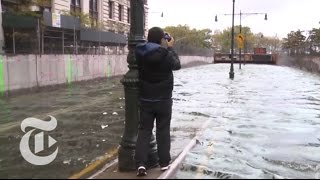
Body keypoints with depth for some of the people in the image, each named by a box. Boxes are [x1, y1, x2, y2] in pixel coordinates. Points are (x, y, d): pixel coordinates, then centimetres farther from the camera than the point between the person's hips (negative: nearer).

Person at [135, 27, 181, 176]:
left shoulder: (140, 54, -3)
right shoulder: (165, 55, -17)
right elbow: (177, 65, 1)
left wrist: (165, 49, 11)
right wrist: (170, 48, 8)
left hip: (145, 100, 3)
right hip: (163, 100, -3)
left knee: (144, 130, 8)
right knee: (163, 131, 10)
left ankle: (140, 163, -2)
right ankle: (164, 163, 19)